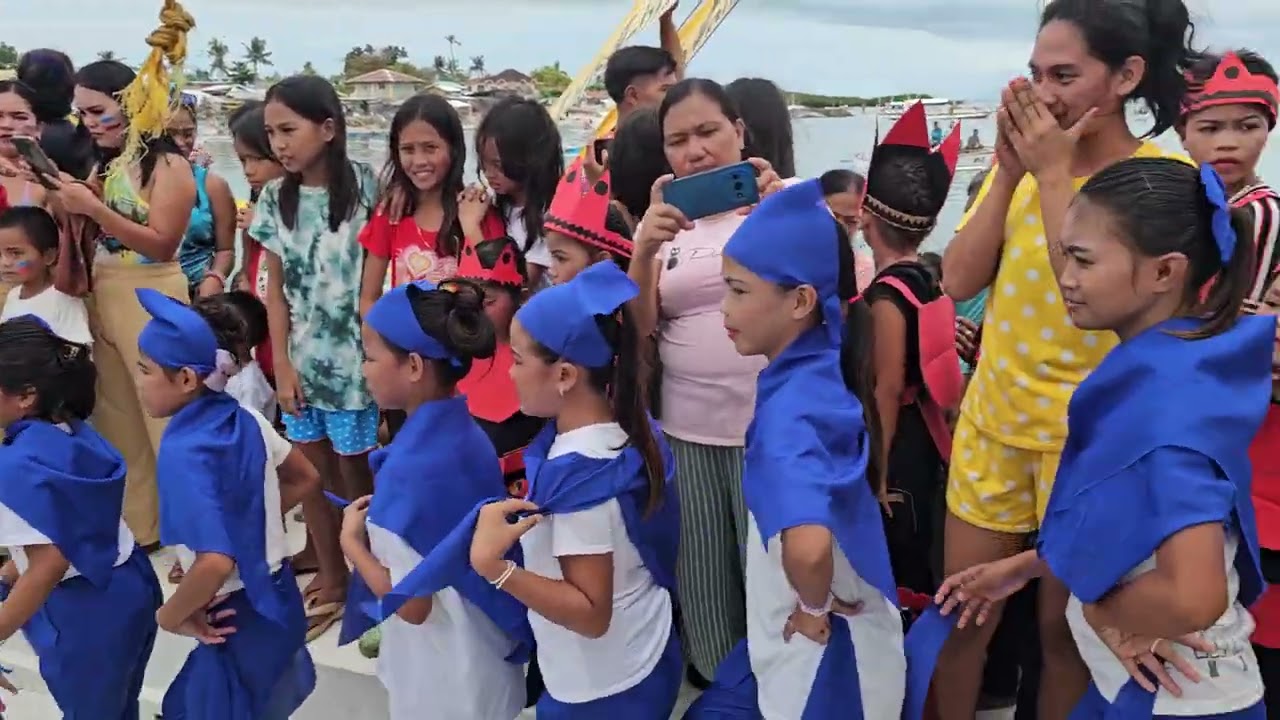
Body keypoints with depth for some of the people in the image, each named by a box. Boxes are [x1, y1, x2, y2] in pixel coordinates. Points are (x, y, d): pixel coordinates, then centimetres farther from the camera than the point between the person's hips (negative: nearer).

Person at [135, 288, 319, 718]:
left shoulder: (183, 451, -26)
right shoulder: (245, 419, -4)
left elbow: (216, 563, -34)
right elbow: (306, 481, 11)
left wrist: (170, 616, -17)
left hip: (238, 617, -7)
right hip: (278, 598, 7)